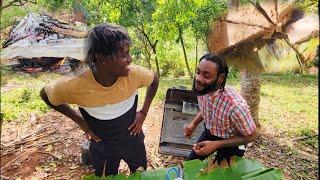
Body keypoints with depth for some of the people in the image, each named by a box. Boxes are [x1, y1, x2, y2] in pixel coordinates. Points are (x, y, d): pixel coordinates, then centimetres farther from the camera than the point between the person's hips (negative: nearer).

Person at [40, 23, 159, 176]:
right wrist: (79, 120, -11)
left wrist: (143, 112, -9)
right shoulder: (75, 86, -32)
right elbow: (45, 94, -9)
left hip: (133, 139, 2)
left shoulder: (134, 74, -28)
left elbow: (154, 80, -4)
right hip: (102, 146, -1)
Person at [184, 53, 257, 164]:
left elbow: (251, 136, -22)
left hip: (231, 142, -5)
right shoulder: (201, 90, -19)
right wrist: (193, 124, -11)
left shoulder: (235, 105, -40)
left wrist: (215, 145, -29)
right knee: (191, 163, 20)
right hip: (209, 133, 6)